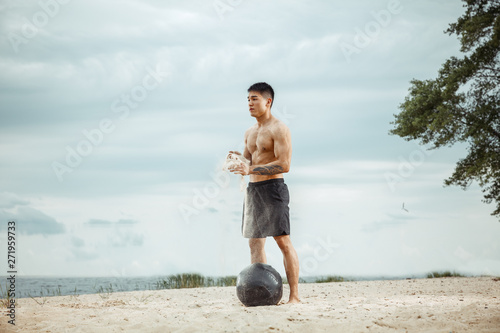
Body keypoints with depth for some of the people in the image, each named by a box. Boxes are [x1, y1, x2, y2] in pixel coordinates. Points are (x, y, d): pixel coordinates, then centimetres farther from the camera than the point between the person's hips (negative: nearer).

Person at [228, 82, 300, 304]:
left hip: (272, 187, -8)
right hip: (252, 188, 8)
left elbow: (284, 165, -18)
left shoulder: (279, 129, -8)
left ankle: (294, 295, -9)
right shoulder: (249, 133, 17)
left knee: (283, 240, -9)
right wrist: (239, 159, 1)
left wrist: (251, 169, -23)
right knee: (254, 242, 6)